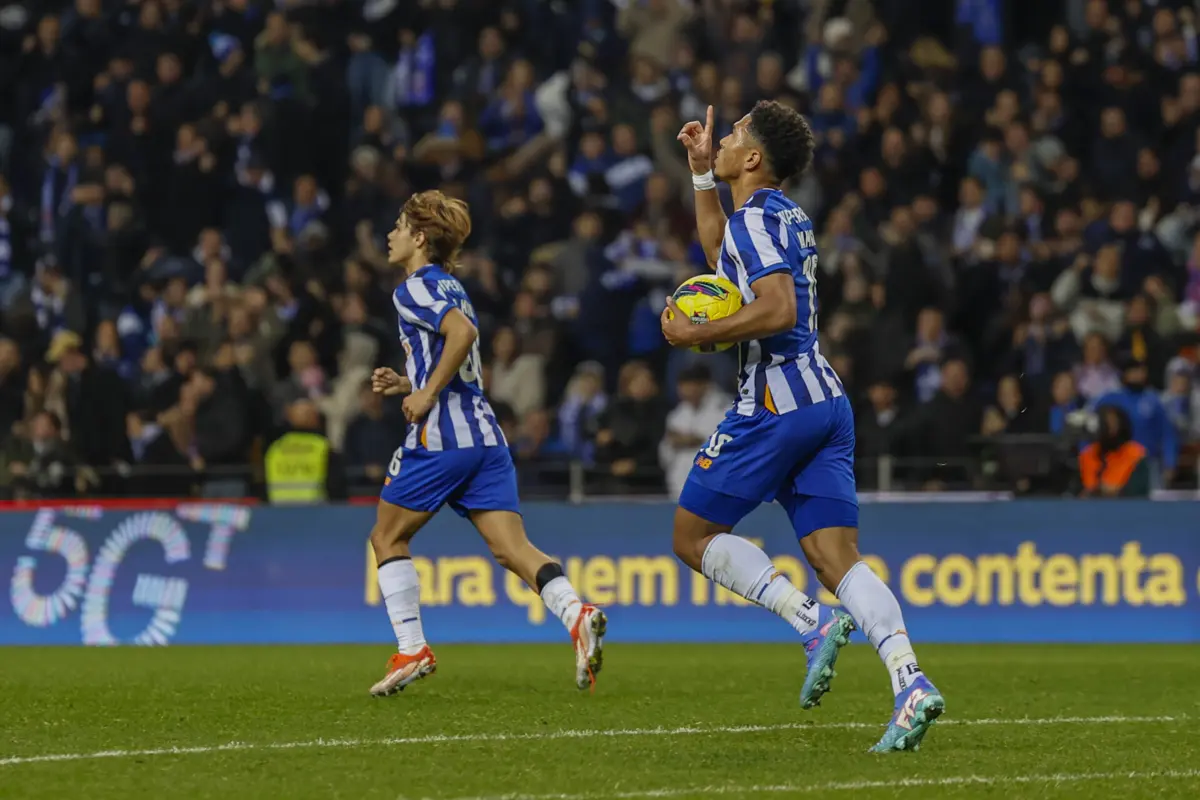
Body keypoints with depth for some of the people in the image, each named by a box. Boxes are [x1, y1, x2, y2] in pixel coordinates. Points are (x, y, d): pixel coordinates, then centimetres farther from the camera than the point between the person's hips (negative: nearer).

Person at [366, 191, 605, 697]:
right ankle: (576, 614, -30)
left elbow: (463, 331, -23)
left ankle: (412, 650, 4)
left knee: (388, 538, 10)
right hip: (486, 436, 8)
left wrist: (428, 394, -17)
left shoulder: (415, 289, -3)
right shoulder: (449, 289, 24)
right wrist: (408, 384, 25)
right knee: (512, 548, -6)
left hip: (439, 438, -8)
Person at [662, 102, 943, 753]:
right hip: (825, 400, 9)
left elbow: (777, 310, -23)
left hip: (774, 401, -9)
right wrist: (701, 170, 38)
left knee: (694, 536, 4)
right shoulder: (788, 217, 20)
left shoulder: (755, 218, -9)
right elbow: (723, 256, 41)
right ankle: (910, 681, -23)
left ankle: (813, 622, -13)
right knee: (838, 557, -3)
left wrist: (696, 335, -13)